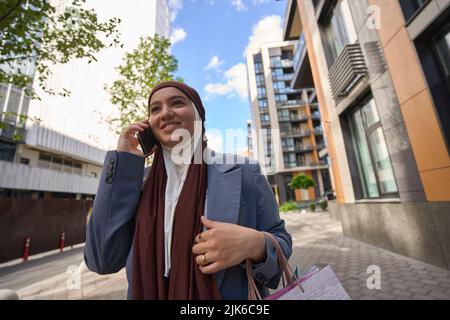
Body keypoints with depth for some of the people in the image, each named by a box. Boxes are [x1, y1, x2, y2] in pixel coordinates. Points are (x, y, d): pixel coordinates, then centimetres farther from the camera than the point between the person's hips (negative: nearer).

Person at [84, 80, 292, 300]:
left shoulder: (244, 173, -13)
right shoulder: (137, 181, -5)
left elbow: (281, 242, -6)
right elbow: (102, 261, -13)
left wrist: (255, 244, -30)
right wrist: (123, 162, -14)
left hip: (232, 295, -1)